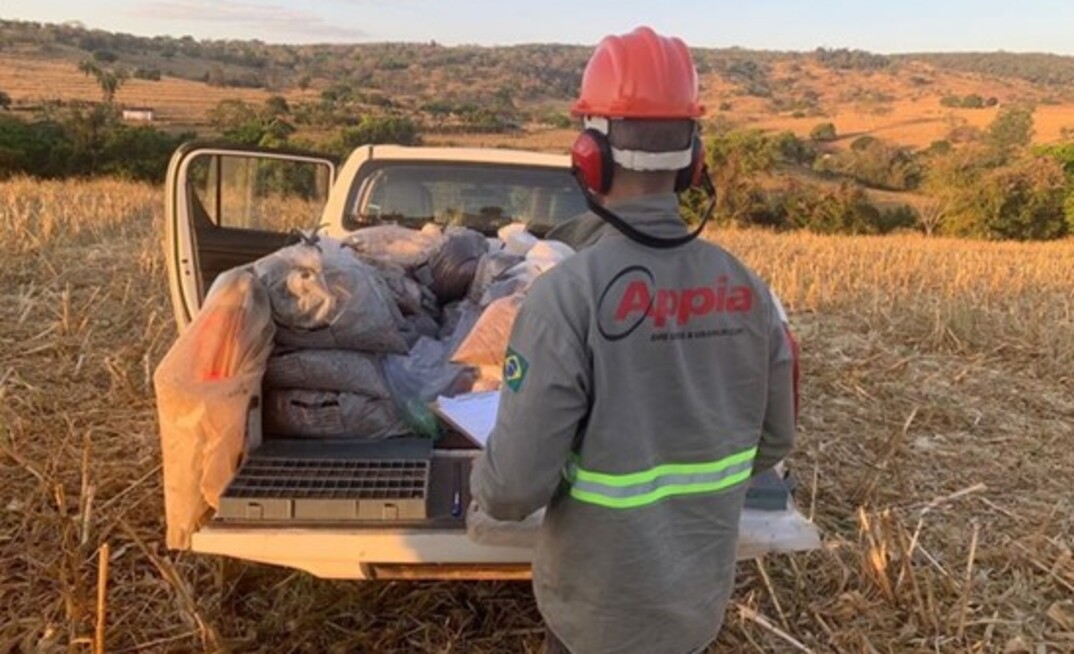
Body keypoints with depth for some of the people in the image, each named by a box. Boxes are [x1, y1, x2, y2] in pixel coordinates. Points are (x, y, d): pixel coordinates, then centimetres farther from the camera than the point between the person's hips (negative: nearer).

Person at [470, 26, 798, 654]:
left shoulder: (568, 294, -27)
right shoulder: (746, 289, -9)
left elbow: (516, 486, -24)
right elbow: (774, 441, 3)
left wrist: (482, 482, -1)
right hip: (703, 598, 4)